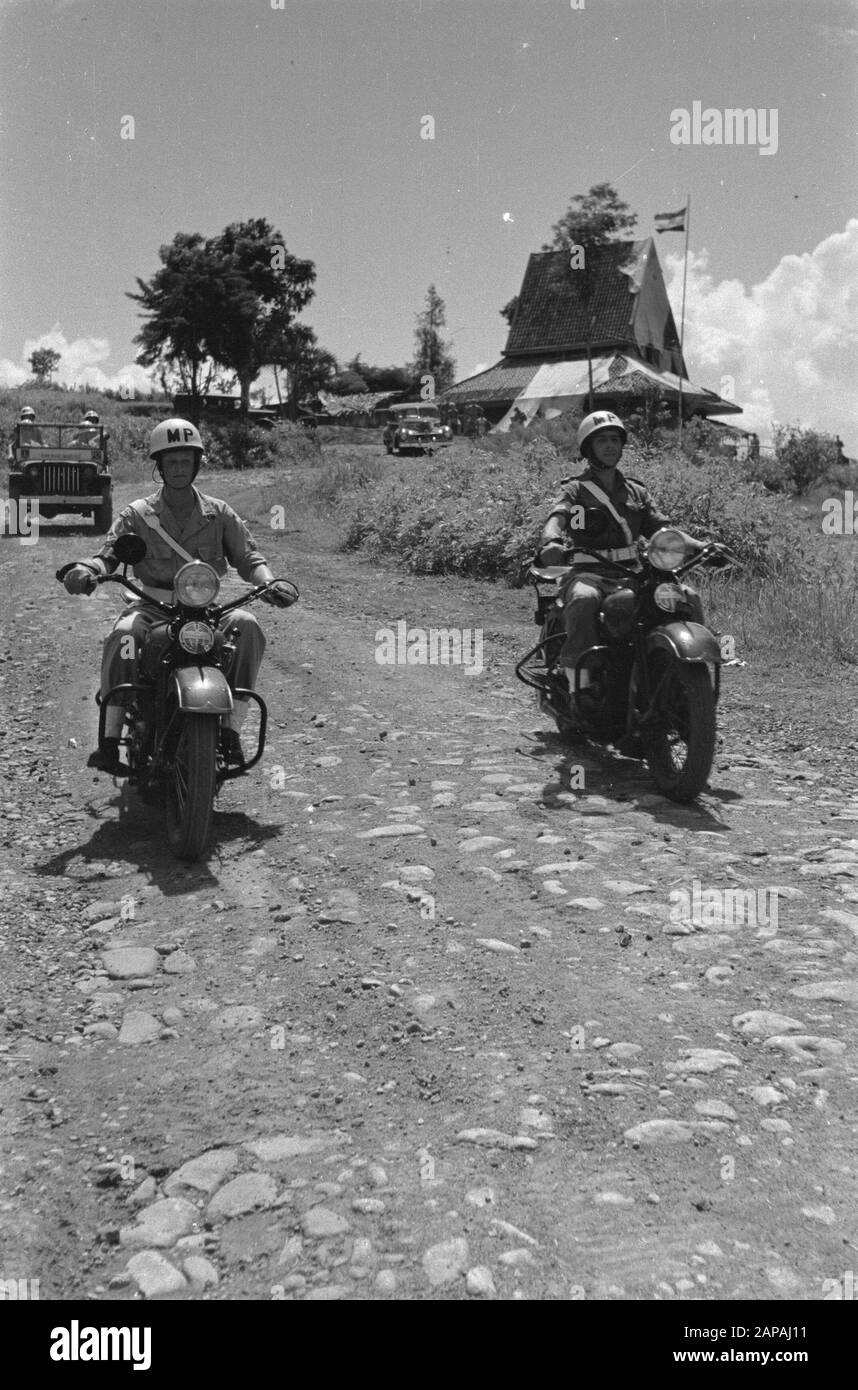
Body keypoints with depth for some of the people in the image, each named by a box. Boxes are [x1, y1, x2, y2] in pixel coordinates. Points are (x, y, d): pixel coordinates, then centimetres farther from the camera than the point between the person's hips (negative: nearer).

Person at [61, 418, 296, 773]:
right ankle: (110, 738, -26)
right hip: (153, 606, 0)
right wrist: (85, 570, -26)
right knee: (122, 636, -34)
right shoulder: (138, 514, 6)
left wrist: (268, 582, -16)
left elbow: (248, 556, 6)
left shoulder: (219, 513, 8)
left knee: (248, 627, -30)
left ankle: (231, 730, -25)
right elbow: (107, 553, -3)